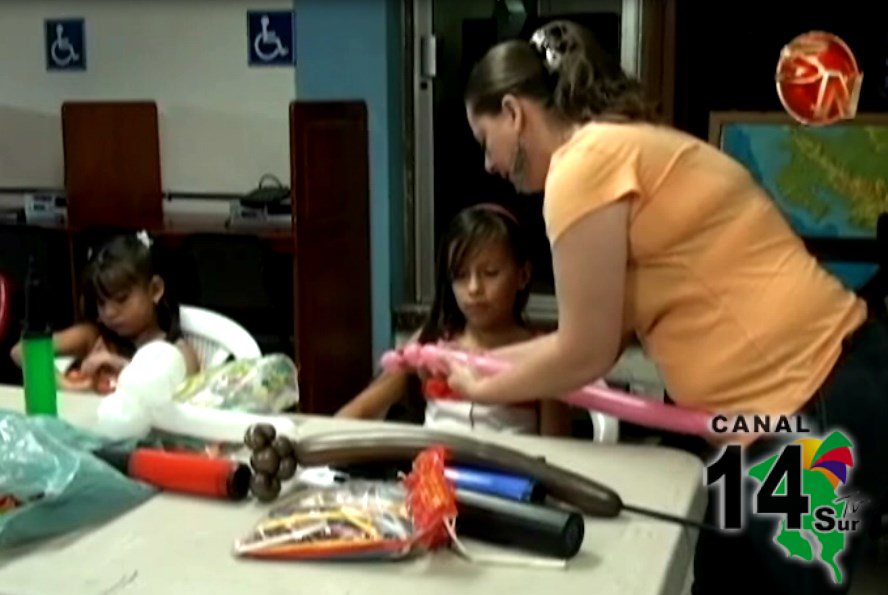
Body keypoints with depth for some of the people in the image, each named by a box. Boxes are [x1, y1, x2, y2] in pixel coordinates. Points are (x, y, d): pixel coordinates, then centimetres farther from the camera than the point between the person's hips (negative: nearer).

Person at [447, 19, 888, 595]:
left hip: (819, 402, -10)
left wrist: (482, 389, 5)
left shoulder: (586, 161, -14)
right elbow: (598, 338, 15)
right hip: (824, 390, 10)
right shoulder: (622, 147, 15)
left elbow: (584, 355, -11)